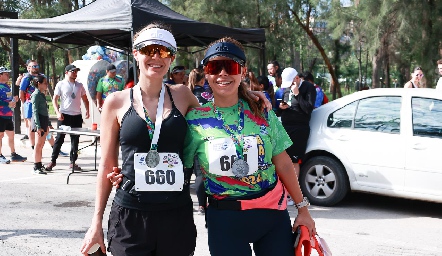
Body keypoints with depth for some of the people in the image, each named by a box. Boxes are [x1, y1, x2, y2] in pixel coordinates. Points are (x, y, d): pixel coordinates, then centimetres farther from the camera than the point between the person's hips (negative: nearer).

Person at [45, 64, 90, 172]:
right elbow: (54, 99, -2)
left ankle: (73, 162, 15)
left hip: (77, 116, 4)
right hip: (64, 115, -4)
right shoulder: (61, 84, 0)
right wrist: (58, 112, -14)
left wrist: (87, 110, 1)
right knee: (59, 139, -2)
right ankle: (53, 161, 7)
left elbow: (85, 99, 16)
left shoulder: (79, 85, 12)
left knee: (75, 140, 7)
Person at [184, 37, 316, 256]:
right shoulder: (195, 120, -3)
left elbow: (283, 164, 4)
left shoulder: (261, 112, 1)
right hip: (224, 220, -1)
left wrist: (302, 209, 5)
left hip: (274, 212, 2)